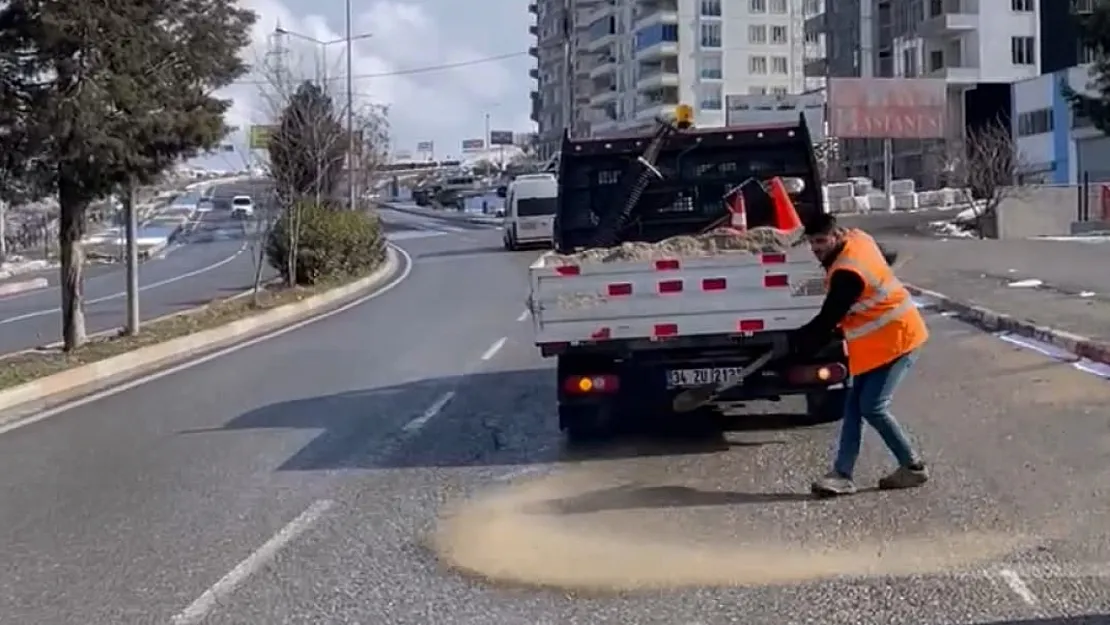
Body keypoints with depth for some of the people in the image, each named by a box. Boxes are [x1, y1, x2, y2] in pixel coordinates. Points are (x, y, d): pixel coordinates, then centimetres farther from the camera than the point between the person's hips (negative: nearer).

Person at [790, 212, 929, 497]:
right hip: (875, 341, 10)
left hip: (896, 338, -10)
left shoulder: (846, 273, -27)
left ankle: (913, 467, 5)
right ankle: (843, 475, 4)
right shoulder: (857, 238, 1)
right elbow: (888, 257, 22)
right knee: (854, 405, 5)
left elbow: (827, 321, -21)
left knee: (872, 407, -11)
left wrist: (794, 341, -9)